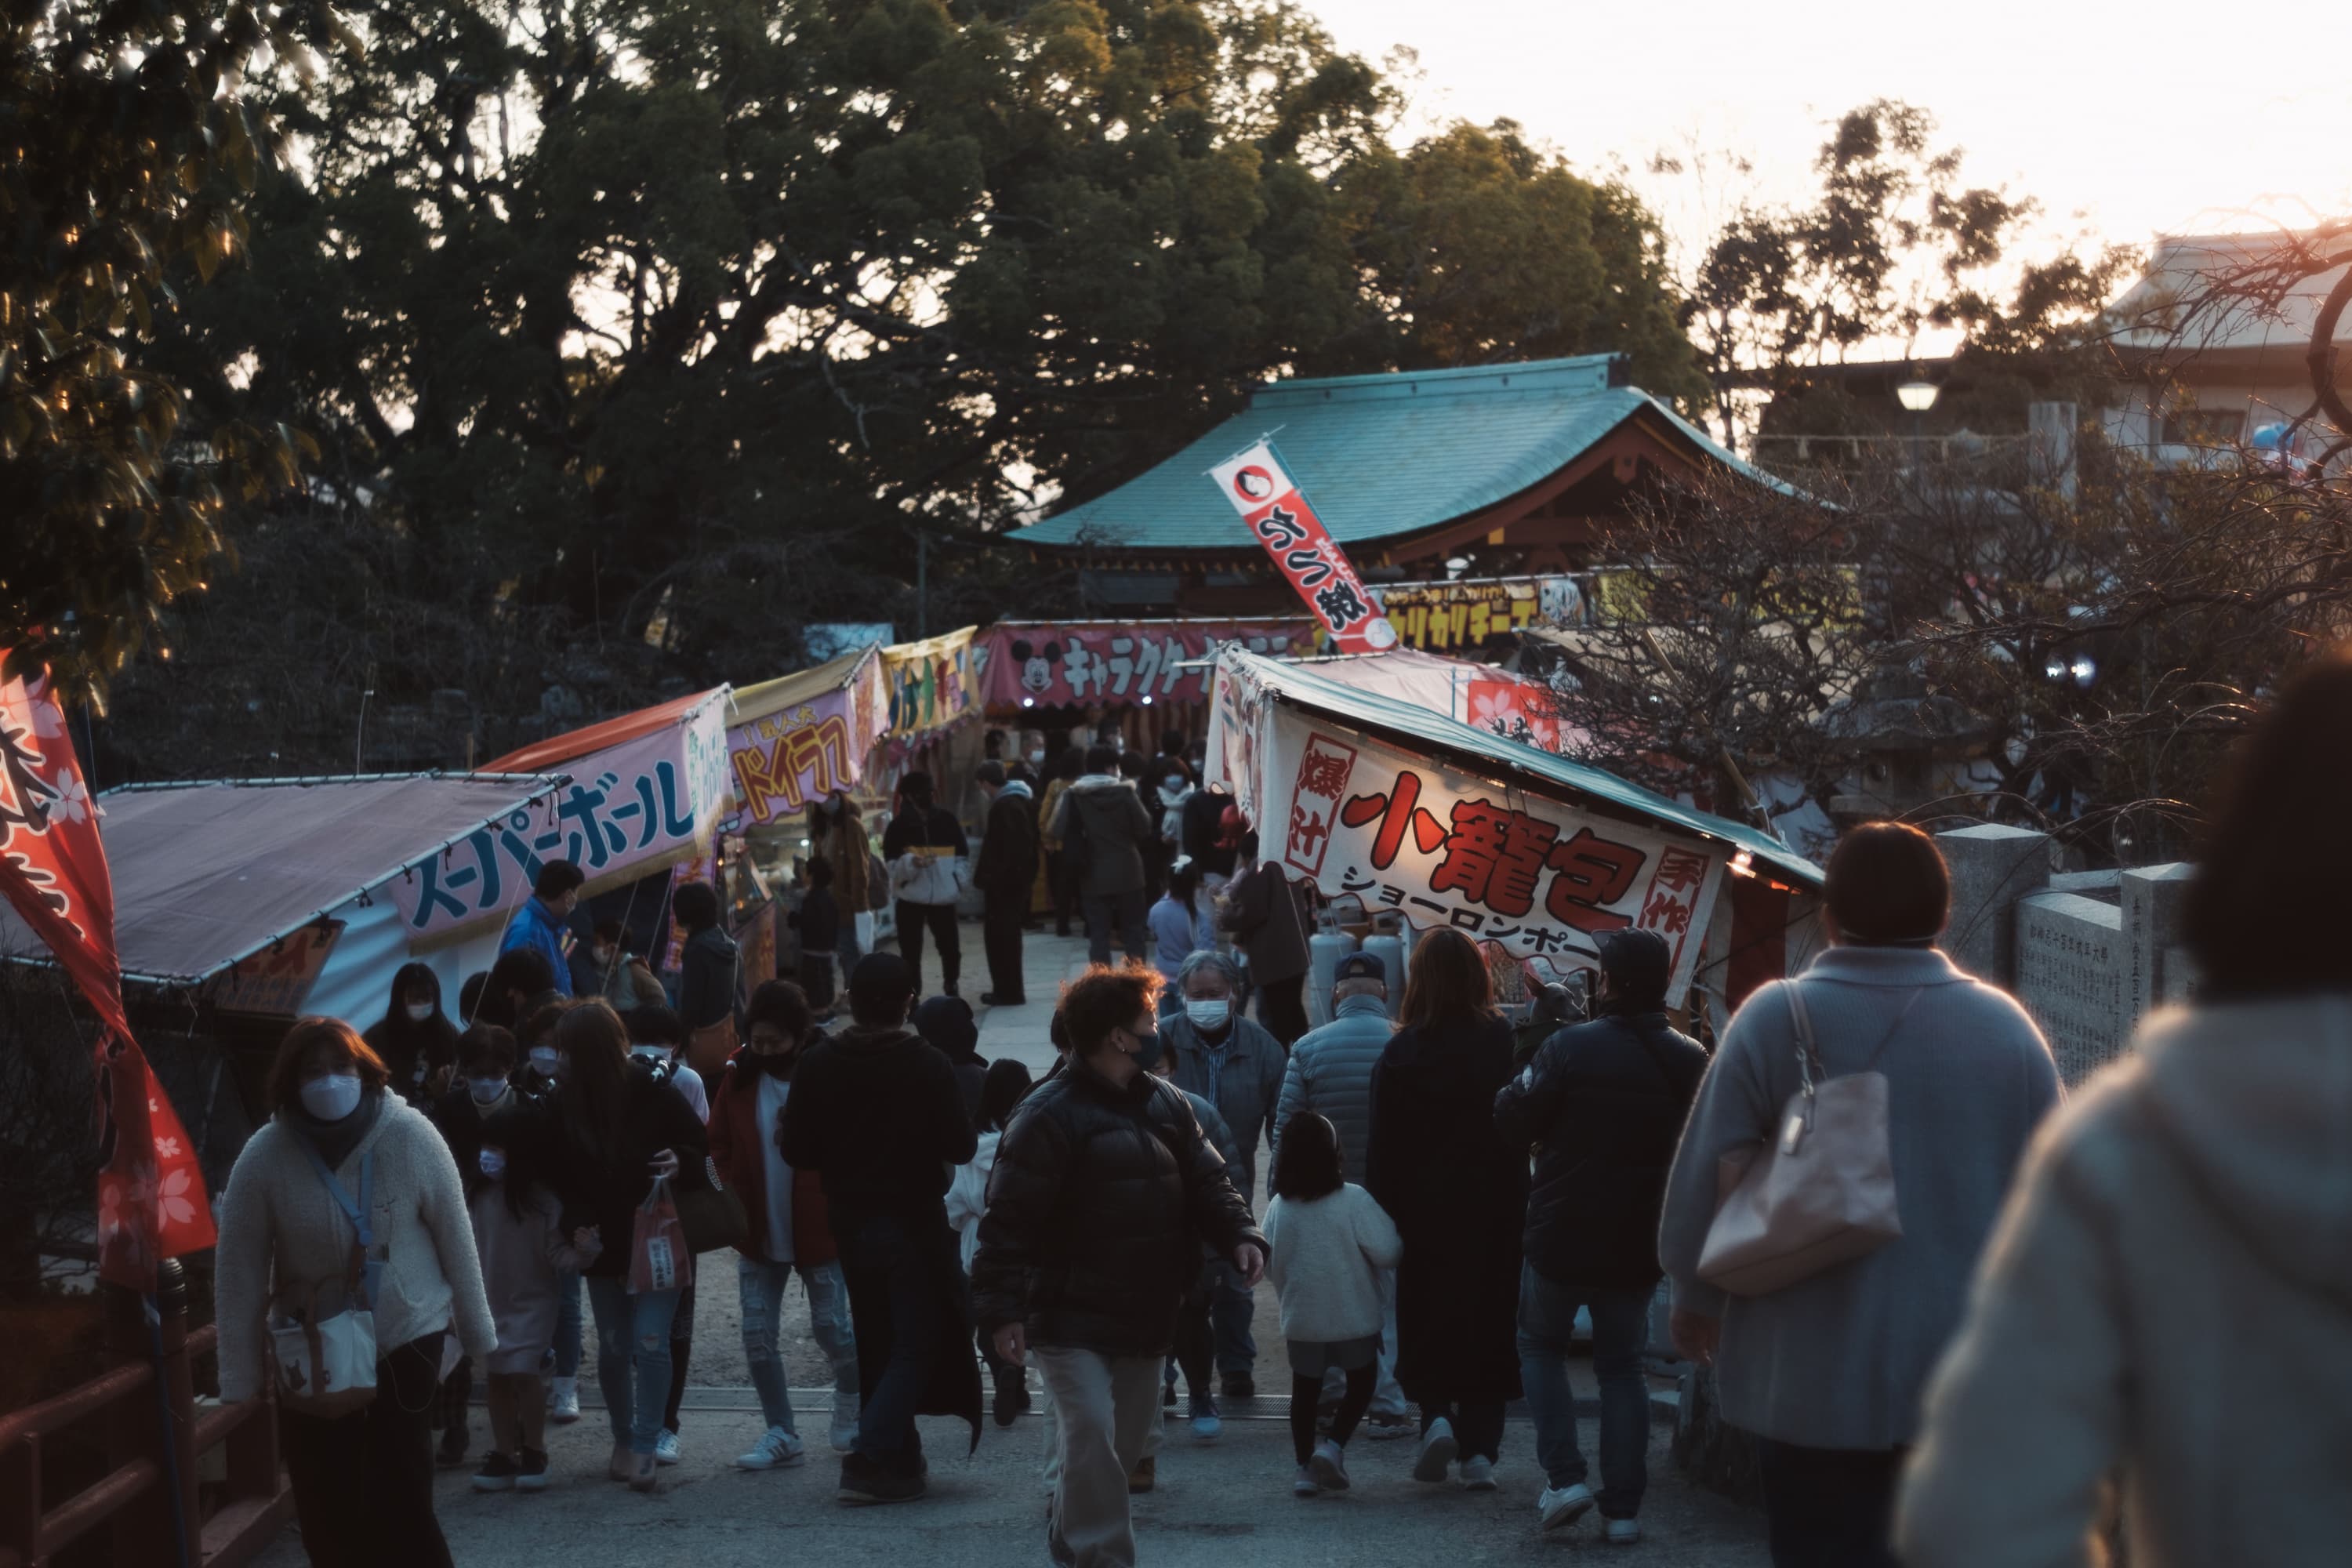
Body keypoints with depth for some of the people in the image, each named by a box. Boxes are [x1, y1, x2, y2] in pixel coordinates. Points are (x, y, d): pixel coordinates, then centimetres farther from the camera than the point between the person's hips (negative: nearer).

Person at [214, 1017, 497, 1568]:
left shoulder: (411, 1137, -13)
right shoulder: (264, 1157, -13)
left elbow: (455, 1238, -4)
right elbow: (238, 1270, -8)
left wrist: (475, 1331, 2)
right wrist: (241, 1374, -8)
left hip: (407, 1341, -2)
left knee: (399, 1508, -8)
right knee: (326, 1520, 9)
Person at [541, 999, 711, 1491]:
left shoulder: (654, 1093, -15)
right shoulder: (563, 1103, -6)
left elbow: (701, 1145, -5)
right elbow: (555, 1173, 4)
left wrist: (681, 1164, -24)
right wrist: (575, 1225, -10)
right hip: (602, 1243, 3)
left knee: (650, 1343, -10)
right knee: (614, 1347, 10)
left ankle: (644, 1447, -3)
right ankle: (624, 1440, 26)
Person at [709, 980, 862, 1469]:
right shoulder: (740, 1075, 0)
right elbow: (719, 1145, 6)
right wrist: (737, 1204, -5)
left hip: (819, 1229, -4)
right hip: (758, 1233, 4)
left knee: (831, 1329, 3)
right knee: (757, 1336, 2)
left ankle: (850, 1402, 33)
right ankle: (781, 1435, 13)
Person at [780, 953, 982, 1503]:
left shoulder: (818, 1066, -3)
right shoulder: (927, 1065, -14)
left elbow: (797, 1153, -2)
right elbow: (961, 1147, -13)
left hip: (850, 1223, 5)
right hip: (913, 1223, -5)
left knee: (876, 1343, 16)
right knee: (916, 1343, 1)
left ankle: (901, 1459, 20)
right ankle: (872, 1459, -12)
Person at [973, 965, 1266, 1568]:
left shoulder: (1164, 1103, 8)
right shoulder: (1050, 1114, -16)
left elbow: (1207, 1180, 10)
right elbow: (1009, 1218, -17)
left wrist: (1240, 1234, -9)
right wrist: (1002, 1308, -21)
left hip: (1144, 1314, 7)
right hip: (1072, 1315, -7)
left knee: (1127, 1436, 15)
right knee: (1092, 1431, -17)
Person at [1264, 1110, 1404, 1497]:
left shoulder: (1278, 1207, -6)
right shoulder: (1353, 1200, -16)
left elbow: (1270, 1265, 2)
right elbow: (1387, 1252, -19)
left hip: (1301, 1321, 3)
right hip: (1354, 1319, -3)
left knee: (1305, 1391, 16)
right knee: (1361, 1382, 16)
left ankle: (1305, 1466, 15)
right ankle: (1333, 1446, -2)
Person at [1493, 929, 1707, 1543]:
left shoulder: (1570, 1048, -16)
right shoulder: (1692, 1062, -4)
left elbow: (1511, 1122, -11)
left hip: (1563, 1236, -3)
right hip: (1640, 1243, 3)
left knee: (1541, 1344, 19)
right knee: (1621, 1365, 14)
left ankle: (1564, 1476, 6)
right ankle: (1622, 1509, 8)